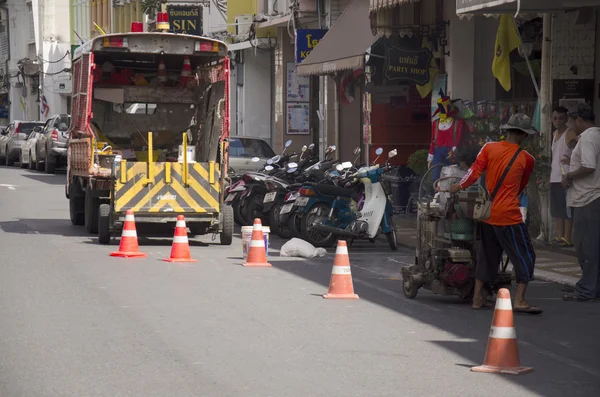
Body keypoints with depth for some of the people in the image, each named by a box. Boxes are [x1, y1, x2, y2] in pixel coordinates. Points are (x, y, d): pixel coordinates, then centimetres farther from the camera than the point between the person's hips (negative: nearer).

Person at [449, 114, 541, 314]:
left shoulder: (489, 148, 0)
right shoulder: (527, 158, -3)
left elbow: (475, 171, -5)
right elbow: (521, 185, 10)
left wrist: (459, 186, 9)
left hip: (487, 213, 5)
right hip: (508, 215, -5)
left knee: (487, 254, 17)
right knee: (525, 256, 2)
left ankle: (478, 297, 18)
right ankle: (520, 300, -8)